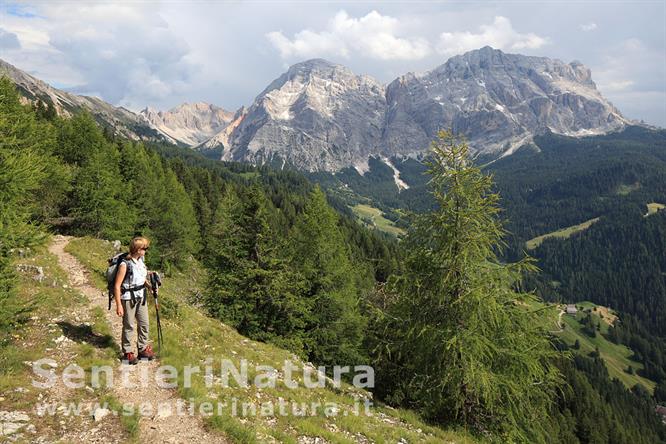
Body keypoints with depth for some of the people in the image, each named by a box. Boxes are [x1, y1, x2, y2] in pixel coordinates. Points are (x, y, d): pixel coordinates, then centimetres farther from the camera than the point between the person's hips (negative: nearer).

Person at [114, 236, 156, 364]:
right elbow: (117, 286, -17)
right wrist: (118, 305, -18)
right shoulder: (125, 264, -20)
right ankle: (127, 352, 20)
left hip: (141, 297, 7)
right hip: (128, 299, -7)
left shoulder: (140, 260, 2)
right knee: (129, 326, 5)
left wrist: (150, 286, -2)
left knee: (144, 324, 14)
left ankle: (143, 349, 29)